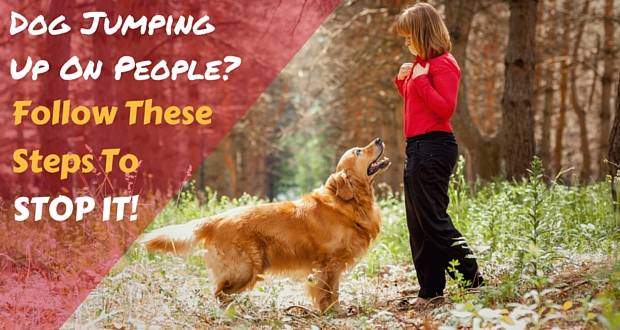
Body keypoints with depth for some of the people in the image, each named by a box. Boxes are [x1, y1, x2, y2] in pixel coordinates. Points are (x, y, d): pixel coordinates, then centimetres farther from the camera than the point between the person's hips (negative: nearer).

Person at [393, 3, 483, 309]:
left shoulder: (443, 64, -11)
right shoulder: (420, 64, 16)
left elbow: (445, 108, -19)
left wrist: (420, 79, -18)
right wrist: (403, 81, 12)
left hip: (434, 146, -10)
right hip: (417, 147, 10)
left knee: (432, 219, -9)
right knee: (418, 225, 10)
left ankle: (473, 280, -1)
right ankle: (430, 291, 15)